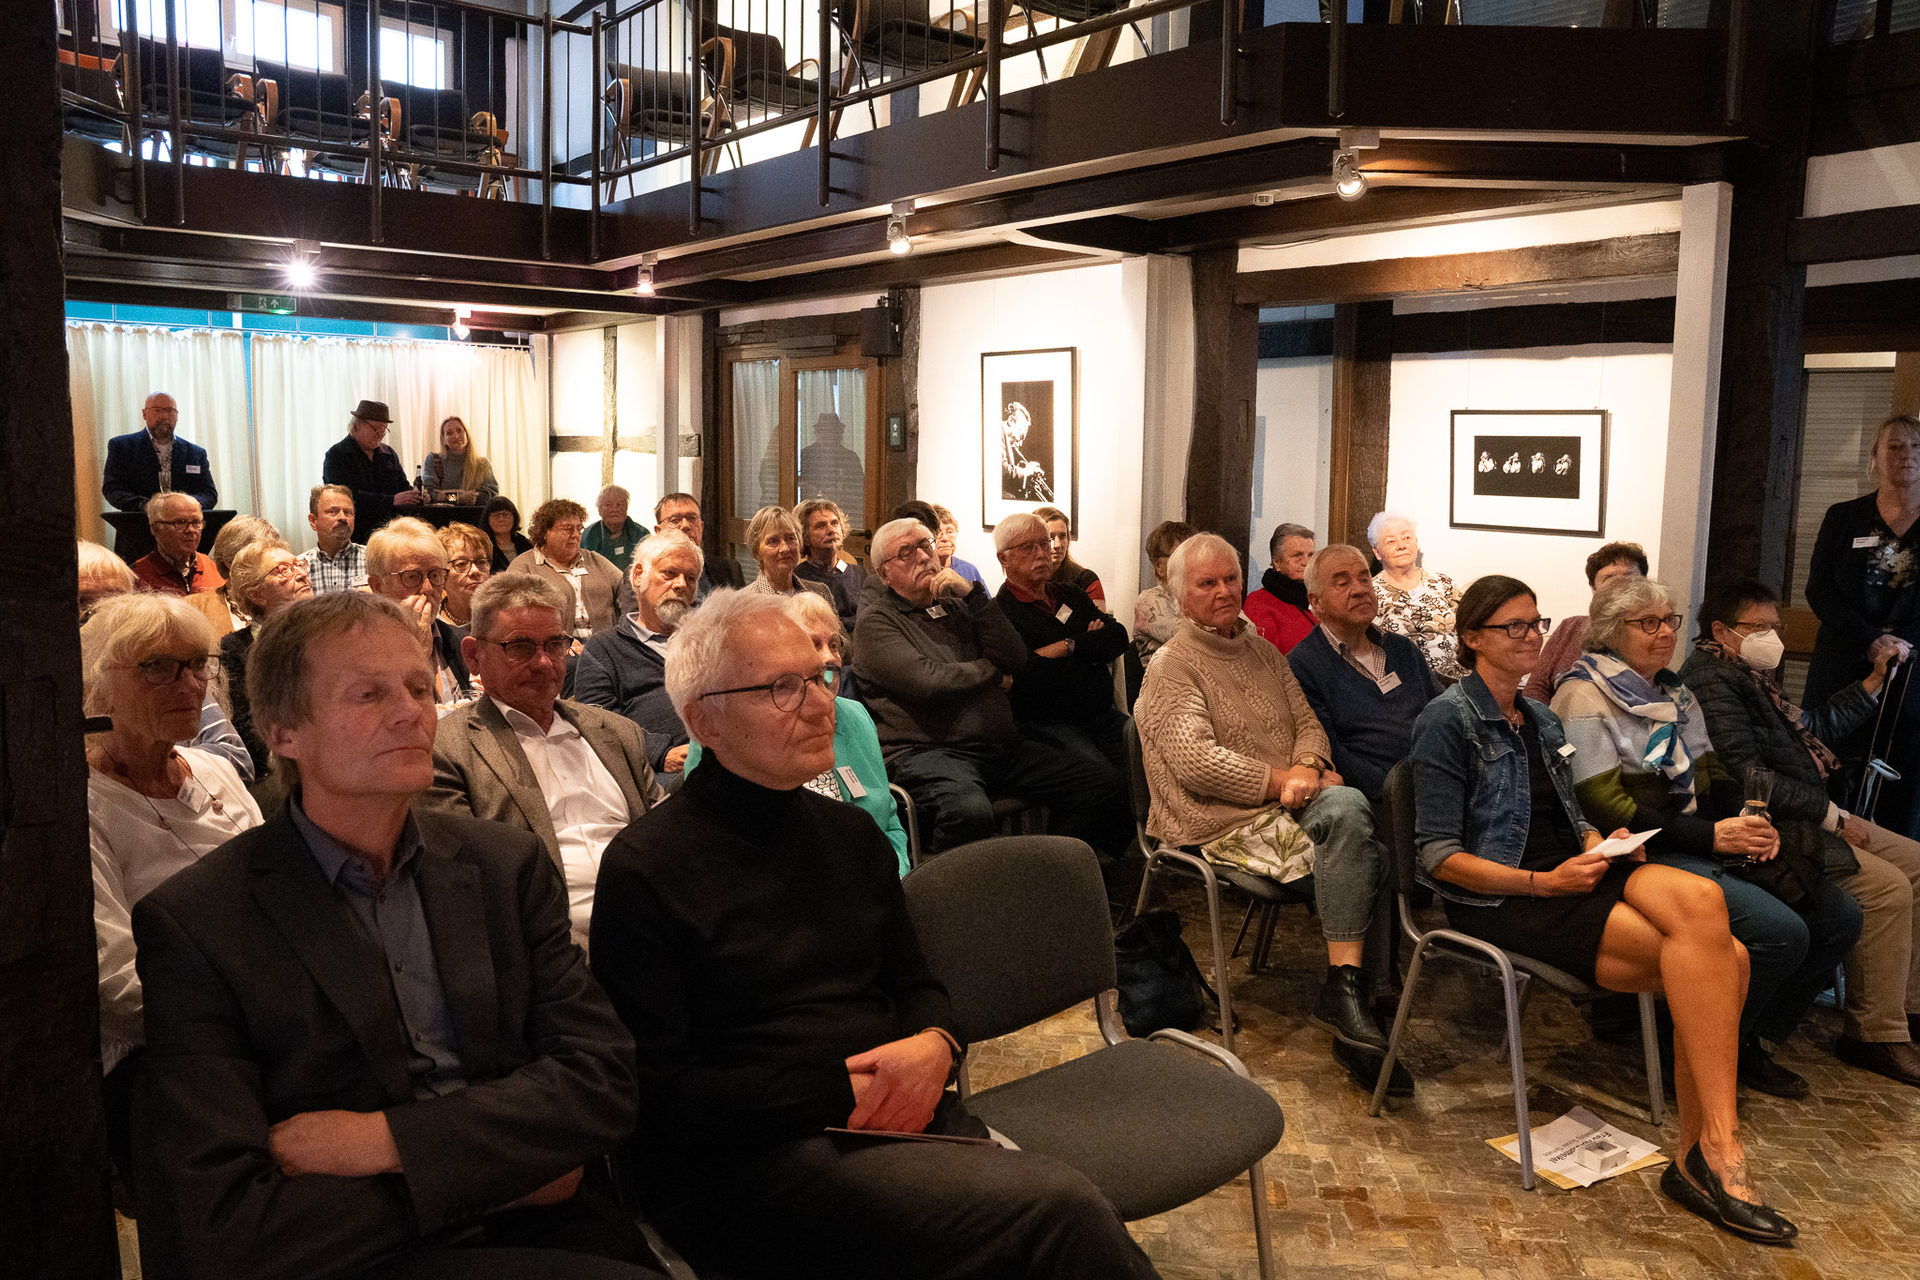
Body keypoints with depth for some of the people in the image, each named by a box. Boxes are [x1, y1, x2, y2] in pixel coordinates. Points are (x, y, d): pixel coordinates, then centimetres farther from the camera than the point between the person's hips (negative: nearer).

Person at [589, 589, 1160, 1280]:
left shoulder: (851, 833, 15)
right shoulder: (642, 870, -5)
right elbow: (658, 1096, -9)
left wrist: (935, 1045, -1)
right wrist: (845, 1092, -13)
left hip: (903, 1114, 6)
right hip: (752, 1159, -6)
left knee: (1069, 1214, -24)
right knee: (1058, 1210, -26)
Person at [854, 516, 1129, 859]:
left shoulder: (956, 606, 22)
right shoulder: (875, 621, 3)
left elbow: (1016, 660, 8)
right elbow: (928, 682, -14)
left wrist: (973, 595, 0)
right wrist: (991, 672, 4)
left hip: (1003, 747, 7)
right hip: (927, 751, -7)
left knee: (1103, 783, -8)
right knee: (968, 811, -40)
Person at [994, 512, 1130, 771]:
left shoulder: (1070, 596, 20)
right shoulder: (998, 613, -4)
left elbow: (1118, 637, 9)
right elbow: (1024, 677, -17)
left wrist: (1067, 647, -6)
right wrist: (1091, 643, -4)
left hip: (1104, 715, 7)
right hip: (1048, 723, -7)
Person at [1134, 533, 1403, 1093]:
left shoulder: (1263, 651, 22)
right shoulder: (1172, 666, -2)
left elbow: (1307, 722, 16)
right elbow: (1195, 761, -14)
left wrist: (1308, 766, -7)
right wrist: (1278, 780, -15)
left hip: (1288, 804, 7)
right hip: (1224, 821, -7)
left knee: (1374, 852, -23)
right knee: (1348, 807, -31)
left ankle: (1351, 1008, -16)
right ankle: (1343, 986, -29)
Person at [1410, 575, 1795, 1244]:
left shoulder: (1539, 718, 21)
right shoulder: (1449, 719, -4)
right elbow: (1439, 856, -10)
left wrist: (1603, 842, 3)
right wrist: (1542, 884, -18)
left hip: (1573, 871, 7)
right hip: (1499, 898, -7)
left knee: (1700, 898, -25)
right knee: (1702, 952, -24)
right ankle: (1714, 1150, -18)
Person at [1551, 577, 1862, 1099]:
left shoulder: (1675, 692, 19)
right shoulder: (1585, 697, -8)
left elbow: (1713, 775, 19)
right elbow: (1603, 805, -15)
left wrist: (1752, 822, -3)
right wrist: (1709, 836, -17)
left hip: (1705, 845, 9)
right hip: (1643, 855, -9)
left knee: (1839, 915, -5)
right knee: (1781, 931, -25)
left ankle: (1753, 1038, 9)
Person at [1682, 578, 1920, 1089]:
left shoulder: (1751, 676, 18)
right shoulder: (1712, 680, -15)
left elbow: (1814, 729, 31)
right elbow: (1747, 775, -23)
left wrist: (1873, 682, 24)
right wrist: (1832, 816, -17)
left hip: (1810, 814, 11)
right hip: (1769, 827, -11)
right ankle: (1875, 1034, -9)